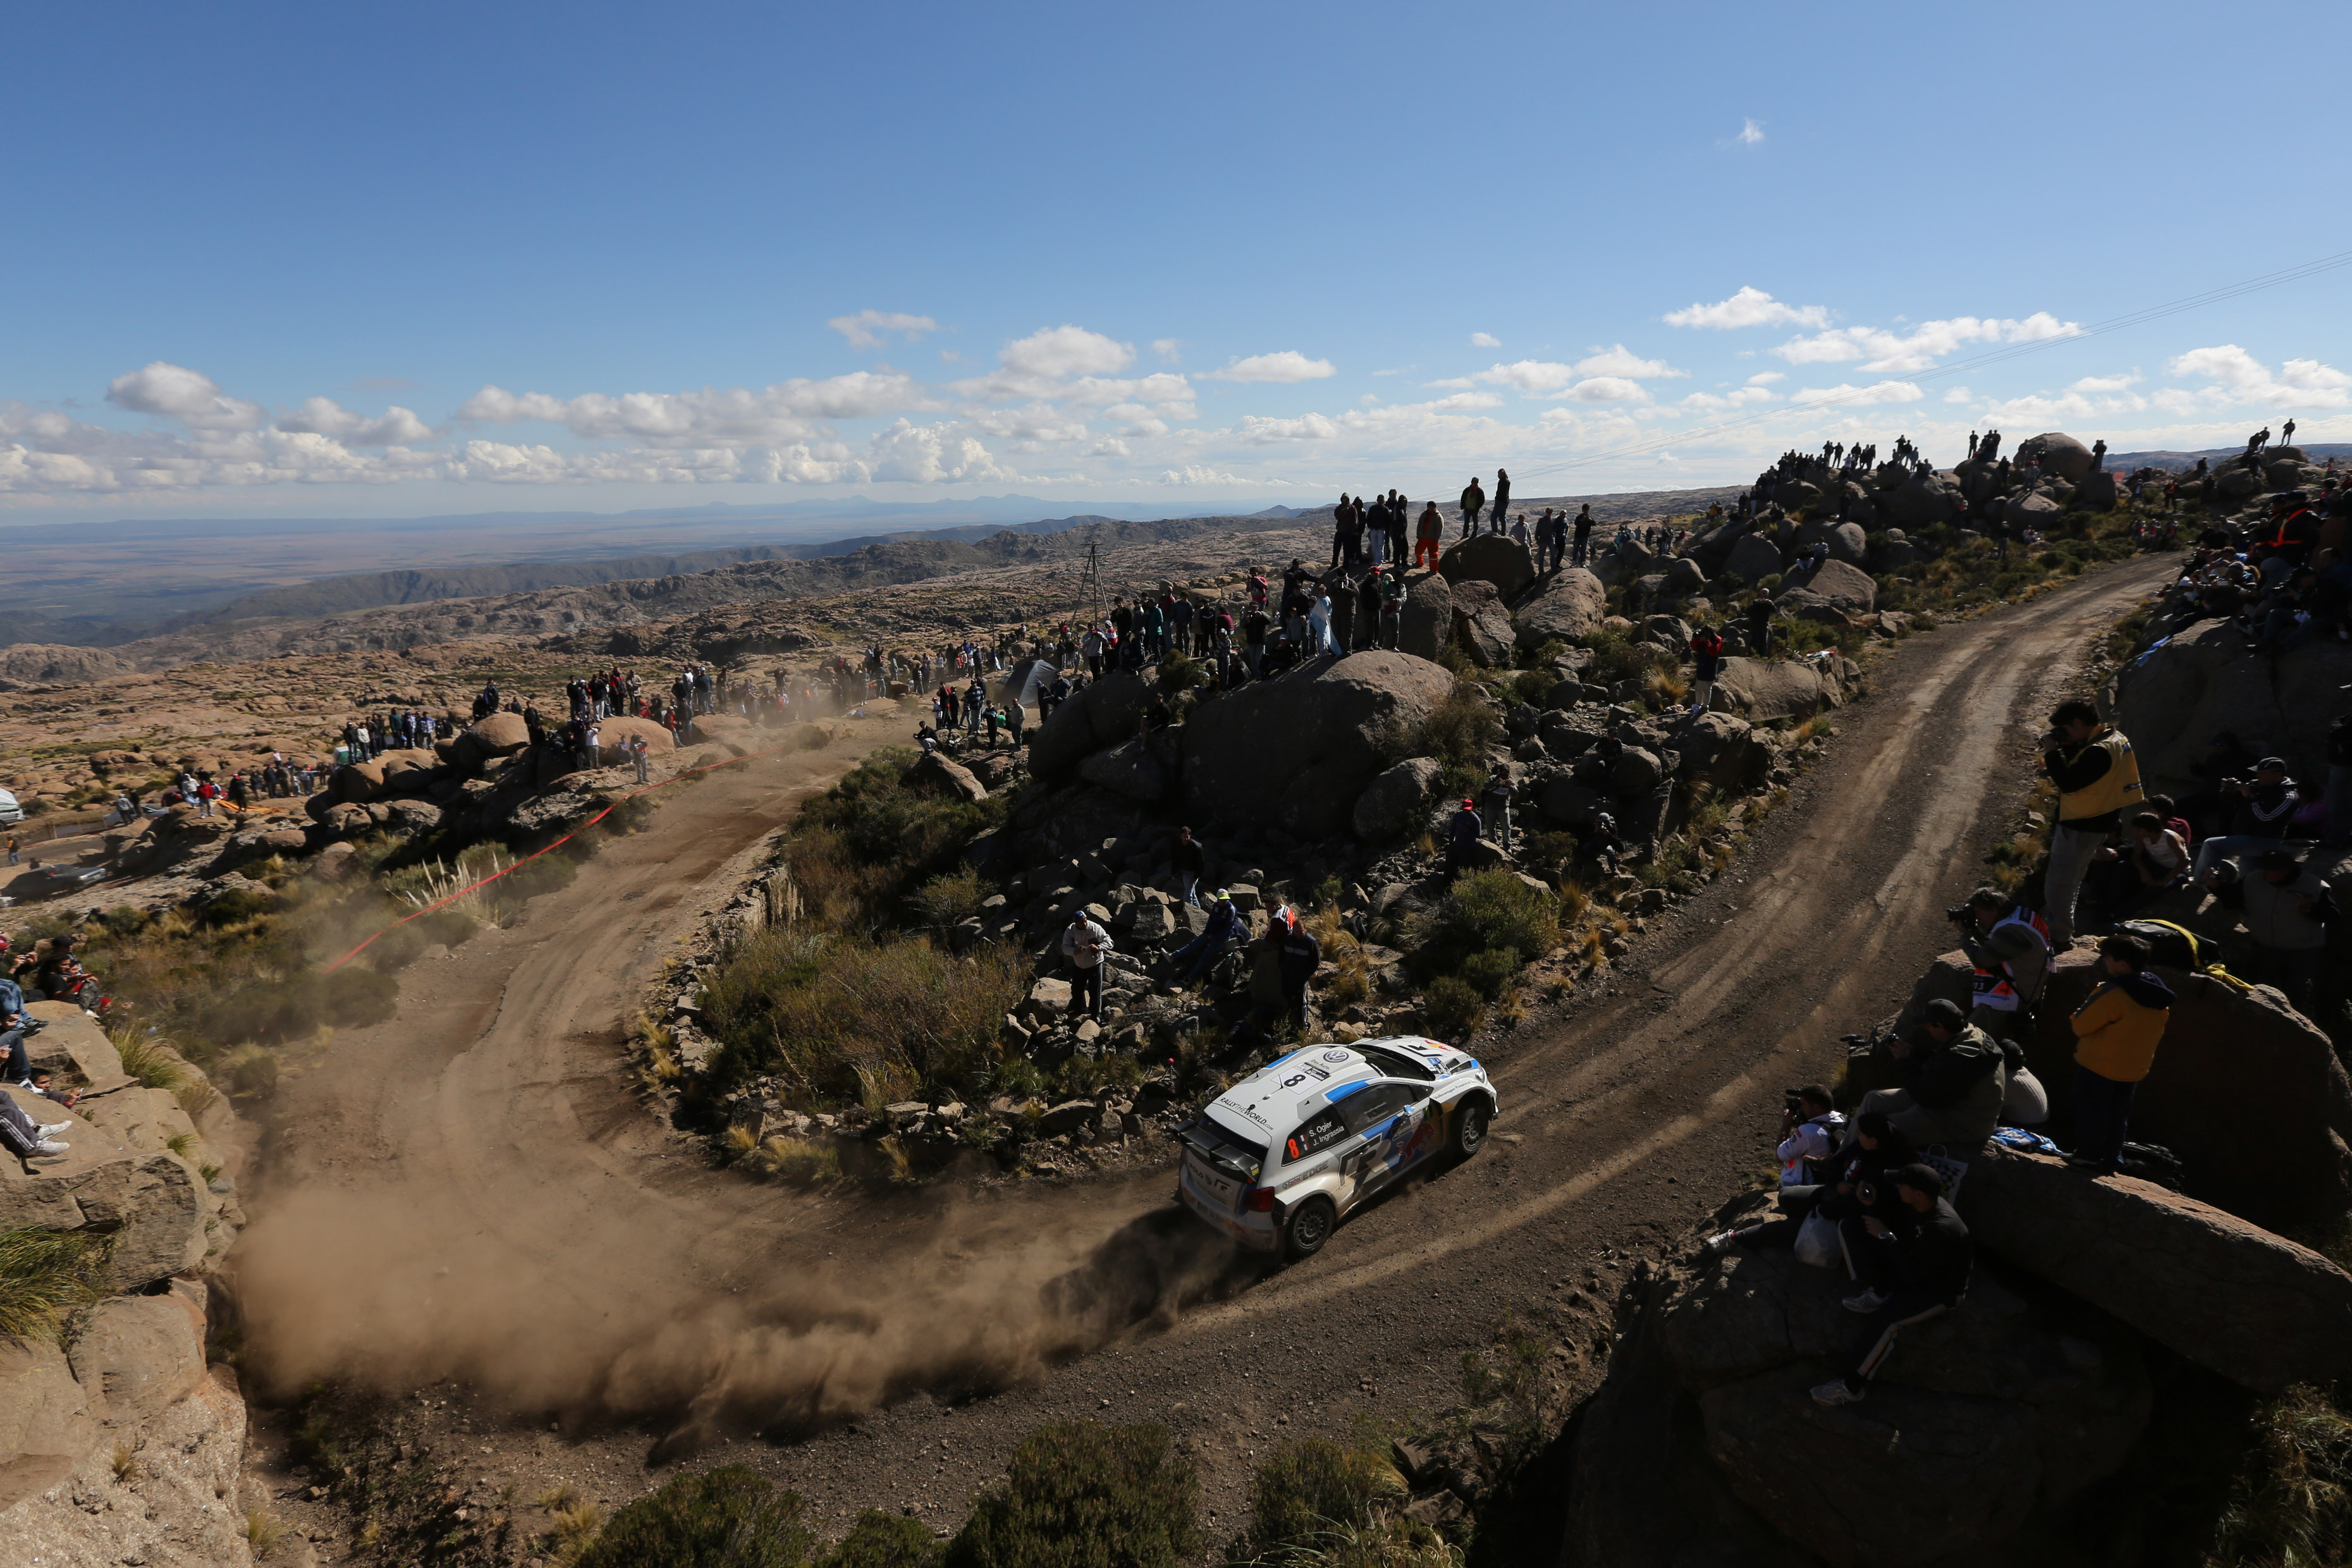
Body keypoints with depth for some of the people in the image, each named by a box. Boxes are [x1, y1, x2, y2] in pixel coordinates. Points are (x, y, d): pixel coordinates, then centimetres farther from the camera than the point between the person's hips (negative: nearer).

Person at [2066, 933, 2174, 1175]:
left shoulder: (2114, 993, -25)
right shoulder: (2158, 996, 3)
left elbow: (2081, 1026, -20)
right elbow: (2154, 1031, 15)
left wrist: (2089, 1002, -1)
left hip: (2099, 1064, -8)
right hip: (2134, 1068, 8)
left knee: (2091, 1111, 6)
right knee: (2118, 1115, 17)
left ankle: (2089, 1156, 11)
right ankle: (2112, 1159, 23)